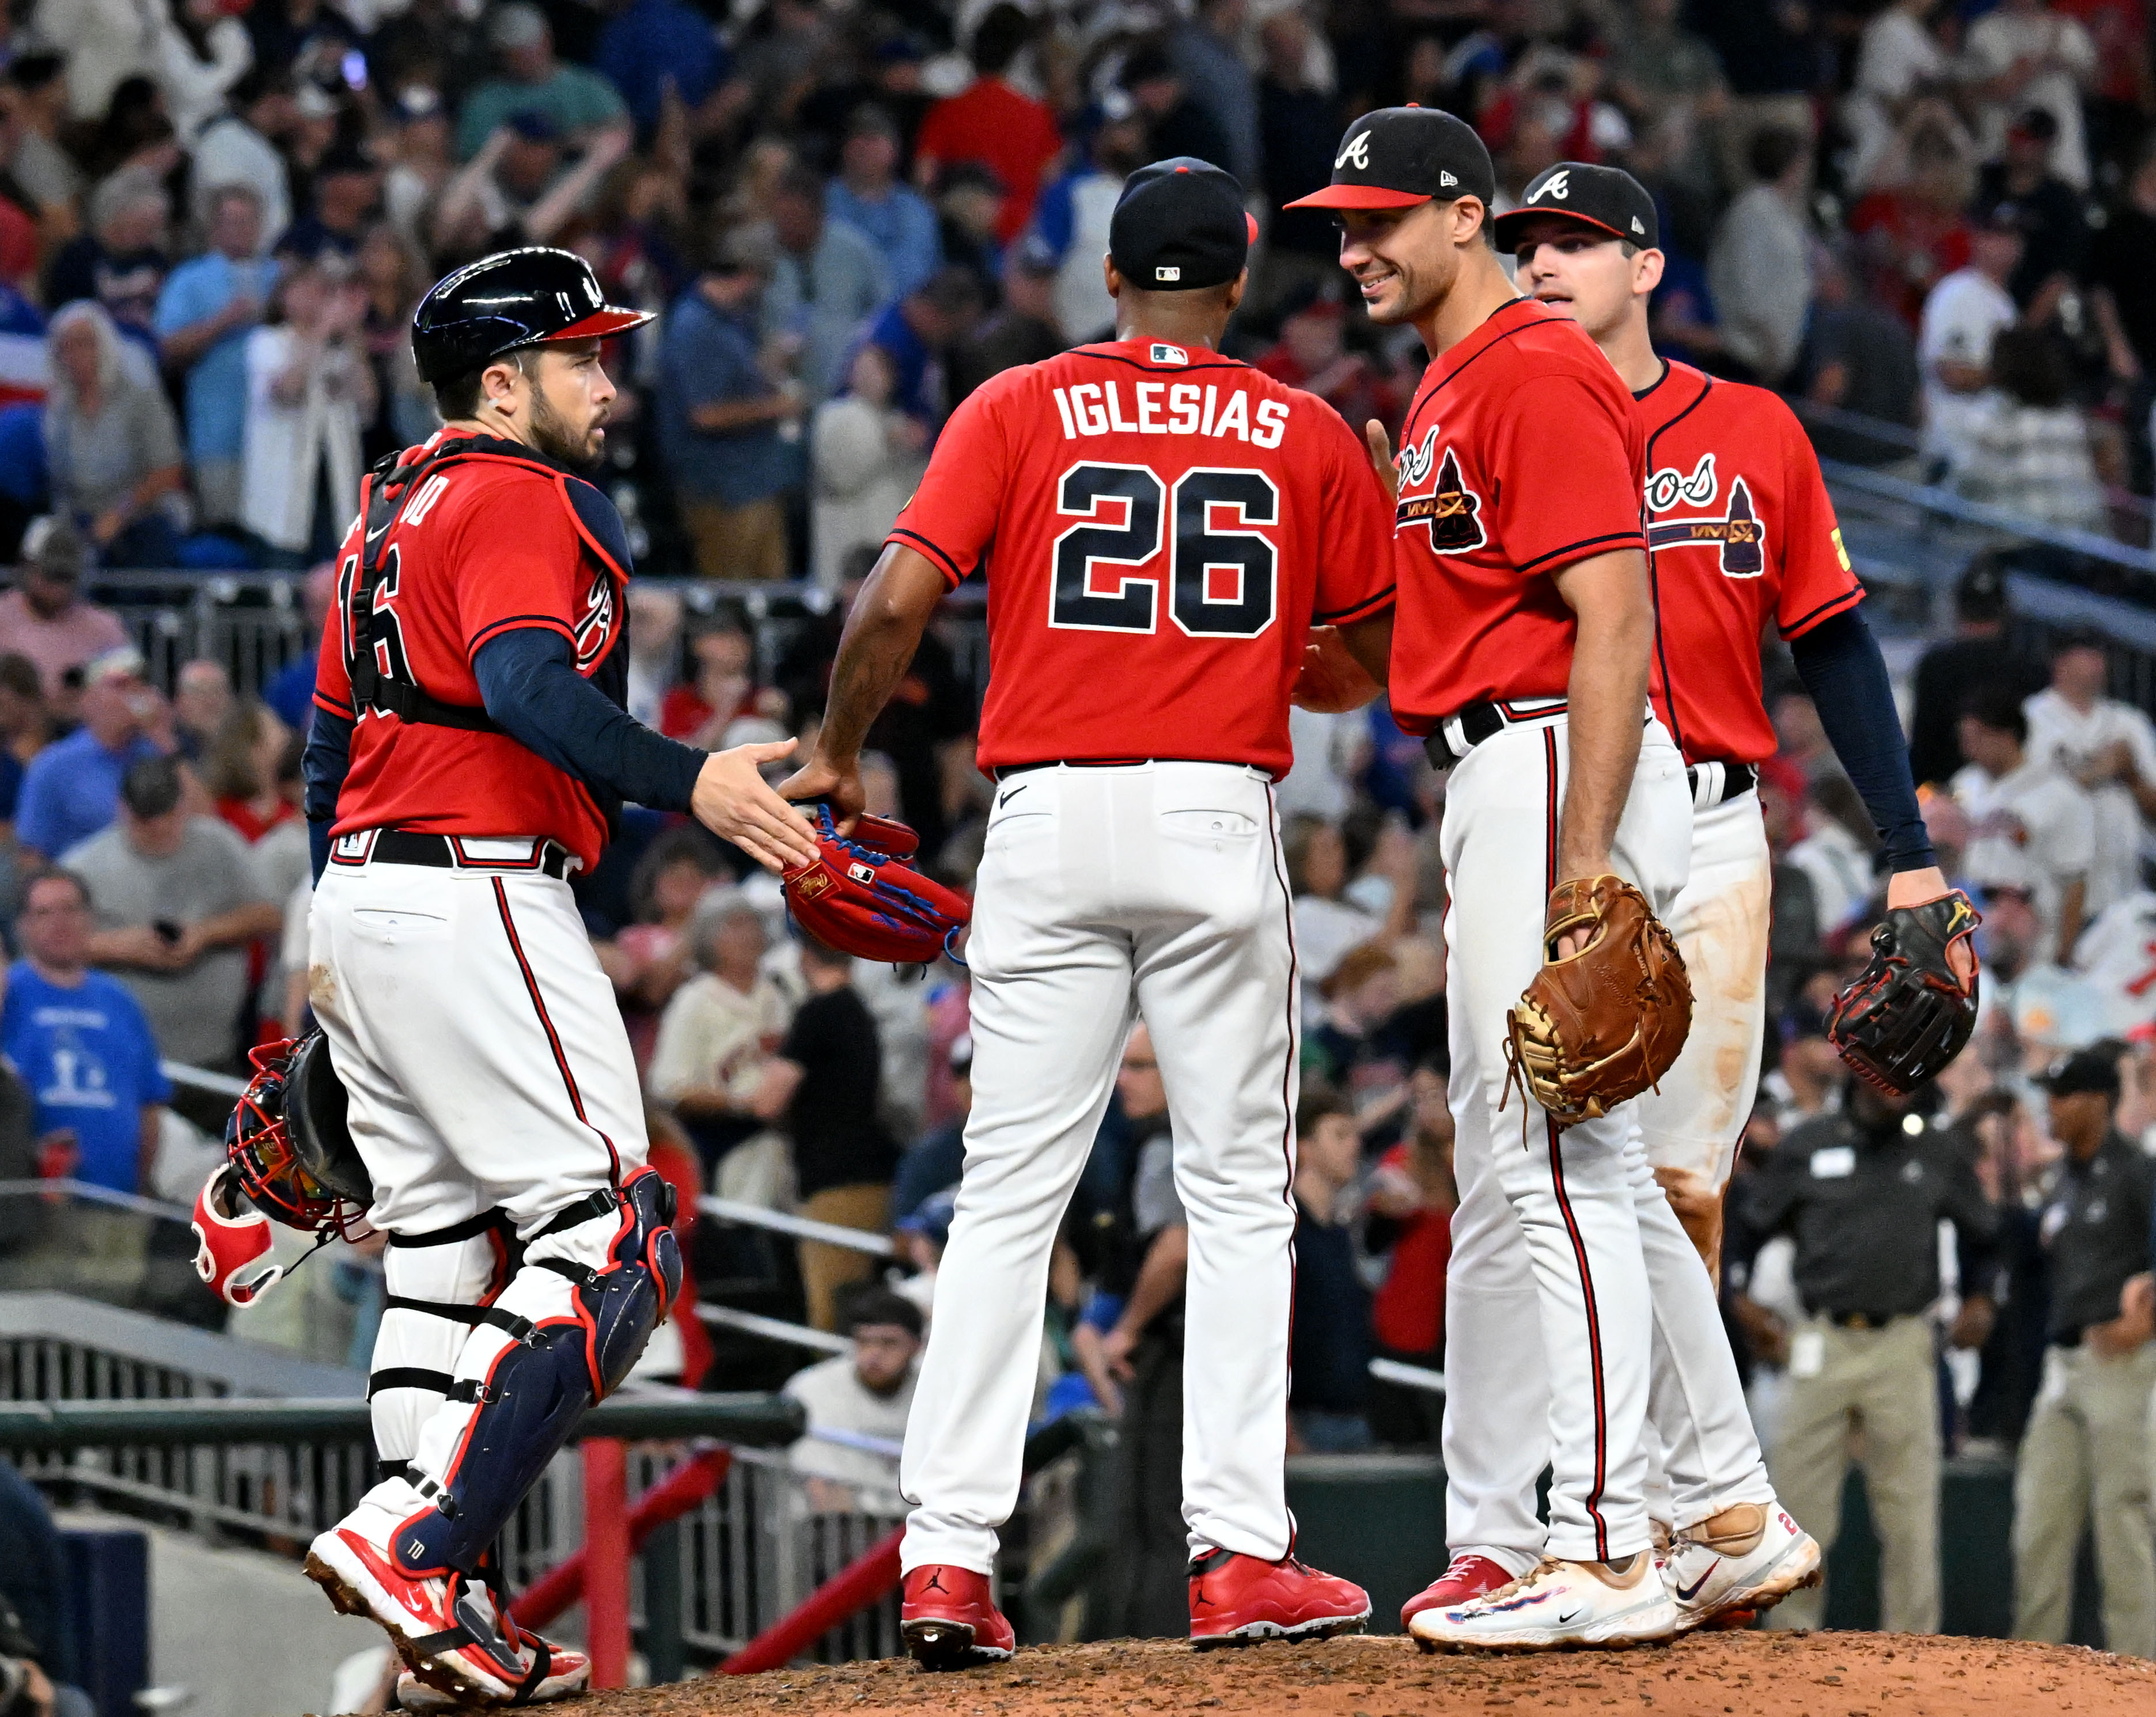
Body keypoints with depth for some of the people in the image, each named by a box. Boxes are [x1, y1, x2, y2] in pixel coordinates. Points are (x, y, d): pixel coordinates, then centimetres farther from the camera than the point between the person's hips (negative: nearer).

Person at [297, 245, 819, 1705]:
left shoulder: (395, 510, 21)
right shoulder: (521, 500, -8)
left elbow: (330, 729, 26)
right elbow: (525, 683, -26)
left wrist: (334, 936, 31)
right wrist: (688, 781, -35)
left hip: (363, 896, 10)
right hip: (475, 901, -10)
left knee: (446, 1254, 12)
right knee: (612, 1244, -11)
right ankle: (413, 1546, -22)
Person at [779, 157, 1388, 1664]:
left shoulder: (1019, 410, 5)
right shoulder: (1307, 436, 7)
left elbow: (899, 597, -4)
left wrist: (837, 756, 9)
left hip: (1046, 812, 1)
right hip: (1220, 818, -1)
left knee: (1009, 1192, 3)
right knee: (1239, 1189, 6)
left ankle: (947, 1553, -4)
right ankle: (1239, 1552, 0)